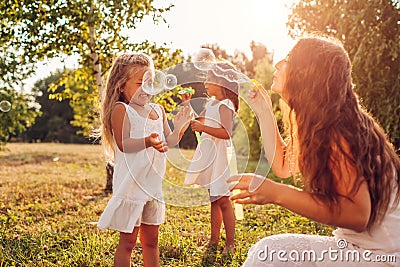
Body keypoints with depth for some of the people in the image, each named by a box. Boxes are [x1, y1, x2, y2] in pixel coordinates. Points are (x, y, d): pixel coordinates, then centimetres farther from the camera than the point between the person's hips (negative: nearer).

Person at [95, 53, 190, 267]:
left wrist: (178, 128, -6)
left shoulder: (158, 110, 10)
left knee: (151, 239, 18)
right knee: (128, 241, 4)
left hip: (154, 183, 6)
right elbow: (123, 144, -20)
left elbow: (168, 143, 11)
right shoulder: (121, 109, -9)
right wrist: (147, 141, -35)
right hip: (131, 183, -6)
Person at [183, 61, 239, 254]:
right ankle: (214, 239, 24)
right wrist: (187, 105, 14)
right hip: (209, 155, 9)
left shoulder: (225, 105, -13)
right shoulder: (211, 103, 15)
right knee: (214, 200, 14)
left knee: (223, 200, -4)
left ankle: (230, 243, 7)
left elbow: (226, 133, -24)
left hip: (219, 155, -9)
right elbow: (196, 122, 23)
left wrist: (203, 128, -26)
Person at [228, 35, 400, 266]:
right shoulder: (318, 127, 5)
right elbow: (283, 166, 11)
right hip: (356, 244, 9)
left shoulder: (334, 131, -24)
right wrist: (264, 111, 9)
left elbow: (358, 215, -28)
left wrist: (276, 193, -33)